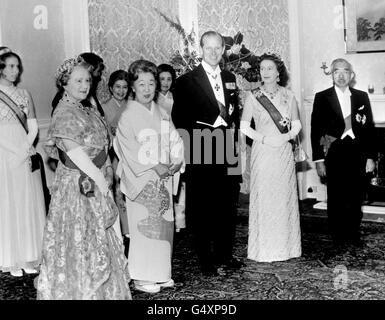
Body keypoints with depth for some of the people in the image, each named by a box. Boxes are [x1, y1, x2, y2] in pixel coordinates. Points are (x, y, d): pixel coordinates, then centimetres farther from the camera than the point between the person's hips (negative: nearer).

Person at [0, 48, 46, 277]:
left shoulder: (24, 94, 10)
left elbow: (33, 127, 7)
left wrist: (25, 149, -8)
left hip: (25, 154, 4)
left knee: (28, 205, 5)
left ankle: (29, 258, 14)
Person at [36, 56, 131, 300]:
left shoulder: (88, 111, 12)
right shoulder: (64, 114, -15)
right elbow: (75, 153, -21)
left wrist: (105, 177, 2)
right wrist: (100, 179, -18)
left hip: (96, 183, 8)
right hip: (79, 186, -8)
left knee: (98, 237, 16)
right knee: (80, 237, 2)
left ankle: (98, 287, 30)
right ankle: (78, 291, 16)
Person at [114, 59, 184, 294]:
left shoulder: (162, 114, 10)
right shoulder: (128, 116, -8)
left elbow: (175, 140, 10)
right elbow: (130, 150, -14)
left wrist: (177, 161, -8)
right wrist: (155, 167, -17)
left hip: (163, 178, 6)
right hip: (141, 180, -6)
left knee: (164, 225, 10)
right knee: (144, 226, -1)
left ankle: (160, 273, 22)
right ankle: (142, 277, 10)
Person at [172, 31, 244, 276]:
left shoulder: (230, 78, 14)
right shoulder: (187, 81, -3)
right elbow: (179, 118, -8)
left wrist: (230, 116, -1)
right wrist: (205, 128, -15)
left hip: (227, 151, 5)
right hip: (202, 154, -5)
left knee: (228, 207, 11)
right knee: (203, 208, 3)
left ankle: (225, 256, 25)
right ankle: (206, 260, 13)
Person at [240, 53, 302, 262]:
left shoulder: (288, 95, 7)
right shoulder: (253, 96, 0)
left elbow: (296, 124, 10)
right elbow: (244, 126, -2)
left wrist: (287, 136, -9)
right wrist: (264, 138, -12)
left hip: (284, 152, 2)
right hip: (262, 152, -2)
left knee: (285, 198, 5)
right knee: (263, 198, -1)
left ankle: (286, 246, 16)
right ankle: (264, 250, 7)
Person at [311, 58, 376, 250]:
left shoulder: (362, 97, 9)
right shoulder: (322, 98, 1)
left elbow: (370, 128, 9)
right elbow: (315, 130, -1)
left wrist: (371, 157, 3)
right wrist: (319, 160, -6)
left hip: (357, 153, 2)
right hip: (334, 154, -2)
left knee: (356, 198, 8)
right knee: (336, 199, 3)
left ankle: (353, 234, 24)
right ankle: (338, 238, 16)